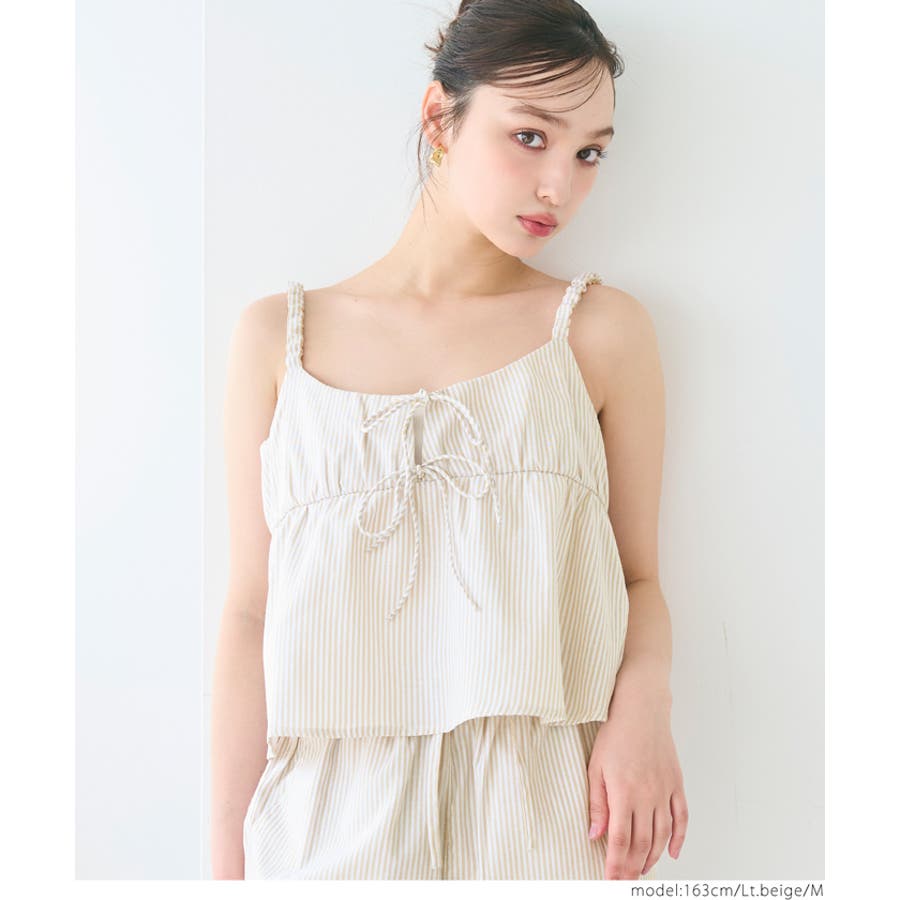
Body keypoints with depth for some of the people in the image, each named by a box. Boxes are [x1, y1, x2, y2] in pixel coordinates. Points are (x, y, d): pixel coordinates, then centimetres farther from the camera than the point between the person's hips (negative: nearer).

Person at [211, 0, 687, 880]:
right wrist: (229, 857, 2)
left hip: (546, 807, 0)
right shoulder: (279, 334, 2)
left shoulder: (602, 328, 1)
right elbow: (251, 610, 2)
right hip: (332, 811, 1)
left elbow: (638, 575, 5)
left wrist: (642, 698, -16)